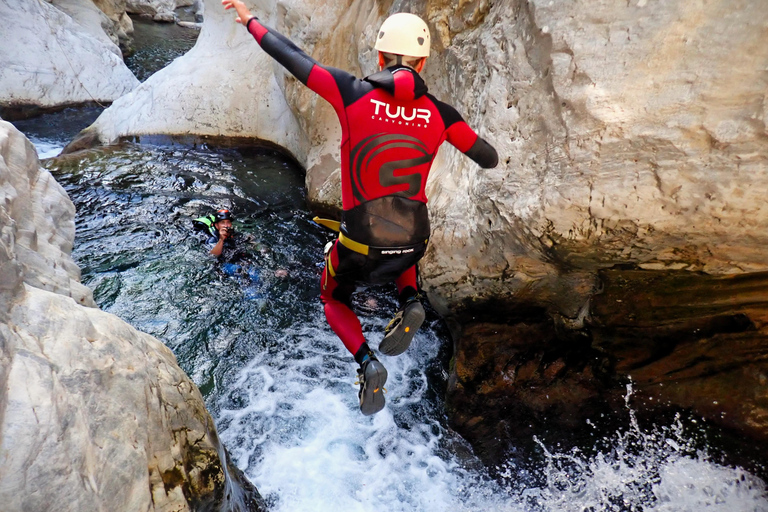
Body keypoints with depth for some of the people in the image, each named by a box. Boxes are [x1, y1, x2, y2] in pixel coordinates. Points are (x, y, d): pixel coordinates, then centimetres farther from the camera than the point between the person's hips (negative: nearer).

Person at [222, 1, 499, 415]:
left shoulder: (353, 93, -10)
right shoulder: (439, 113, -3)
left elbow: (292, 57, -1)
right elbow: (489, 159, 6)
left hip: (360, 245, -2)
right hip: (413, 241, 3)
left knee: (333, 300, 28)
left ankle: (366, 362, 0)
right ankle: (410, 303, 8)